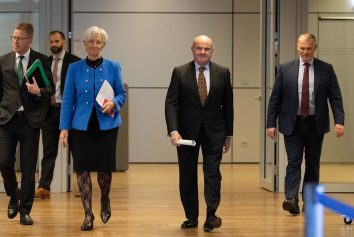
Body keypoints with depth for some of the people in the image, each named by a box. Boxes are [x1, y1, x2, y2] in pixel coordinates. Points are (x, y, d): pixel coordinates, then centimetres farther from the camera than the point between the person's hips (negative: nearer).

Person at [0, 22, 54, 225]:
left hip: (30, 119, -1)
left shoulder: (41, 60, 1)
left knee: (28, 168, 3)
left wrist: (39, 92, -19)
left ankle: (25, 211, 14)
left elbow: (51, 89, 2)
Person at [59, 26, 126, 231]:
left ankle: (105, 200, 34)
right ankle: (88, 214, 10)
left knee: (104, 167, 3)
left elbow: (122, 94, 7)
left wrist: (114, 103, -15)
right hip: (81, 126, 0)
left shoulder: (113, 67, 3)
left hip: (106, 126, 0)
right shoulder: (75, 68, 3)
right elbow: (68, 99, 3)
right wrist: (64, 127, -2)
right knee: (83, 169, -1)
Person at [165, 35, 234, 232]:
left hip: (214, 131, 0)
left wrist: (229, 134, 6)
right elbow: (171, 103, -6)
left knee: (212, 173, -6)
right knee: (187, 175, 6)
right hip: (187, 131, 0)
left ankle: (211, 215, -3)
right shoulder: (180, 73, -2)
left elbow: (228, 105, 6)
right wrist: (173, 130, -18)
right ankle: (191, 217, 17)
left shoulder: (223, 73, 2)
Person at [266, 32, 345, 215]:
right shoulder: (285, 69, 3)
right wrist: (271, 123, -2)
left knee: (313, 164, 8)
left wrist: (339, 121, -12)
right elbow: (275, 98, 3)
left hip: (315, 124, 1)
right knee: (294, 162, -9)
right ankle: (291, 200, -16)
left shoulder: (326, 69, 3)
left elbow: (335, 97, 0)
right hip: (292, 124, -1)